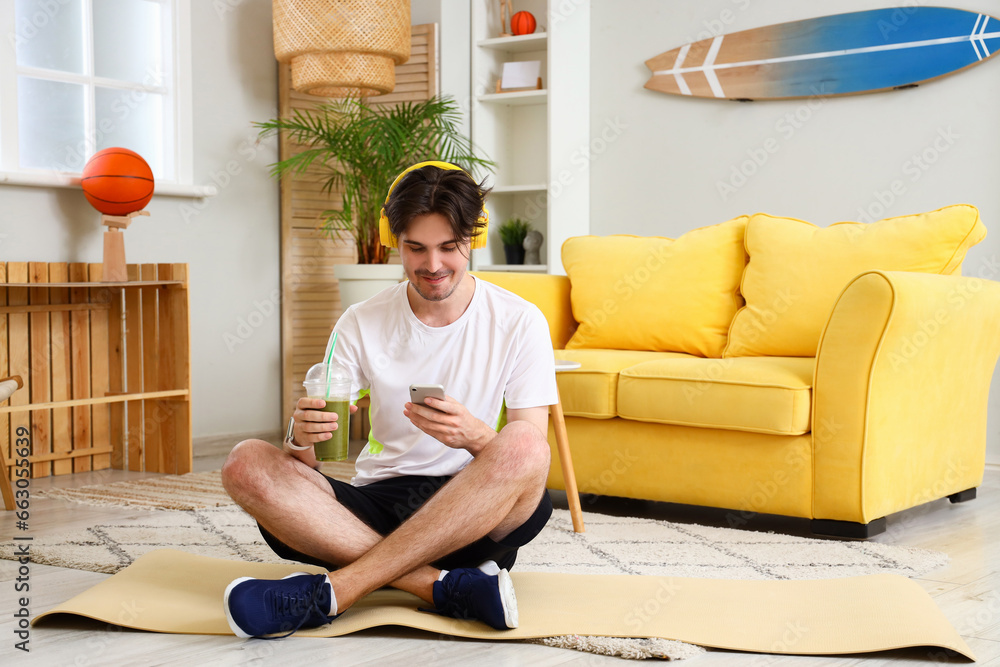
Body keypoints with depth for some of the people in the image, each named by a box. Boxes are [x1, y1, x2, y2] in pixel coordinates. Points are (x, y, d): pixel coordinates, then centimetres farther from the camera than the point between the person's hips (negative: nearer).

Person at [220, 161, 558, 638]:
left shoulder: (518, 322, 0)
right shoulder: (361, 324, 5)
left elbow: (529, 451, -6)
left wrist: (473, 436, -28)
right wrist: (302, 435, -24)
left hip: (477, 519, -2)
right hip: (378, 502, 2)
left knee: (522, 450, -35)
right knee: (246, 466, -21)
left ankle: (332, 590, -33)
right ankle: (444, 587, -32)